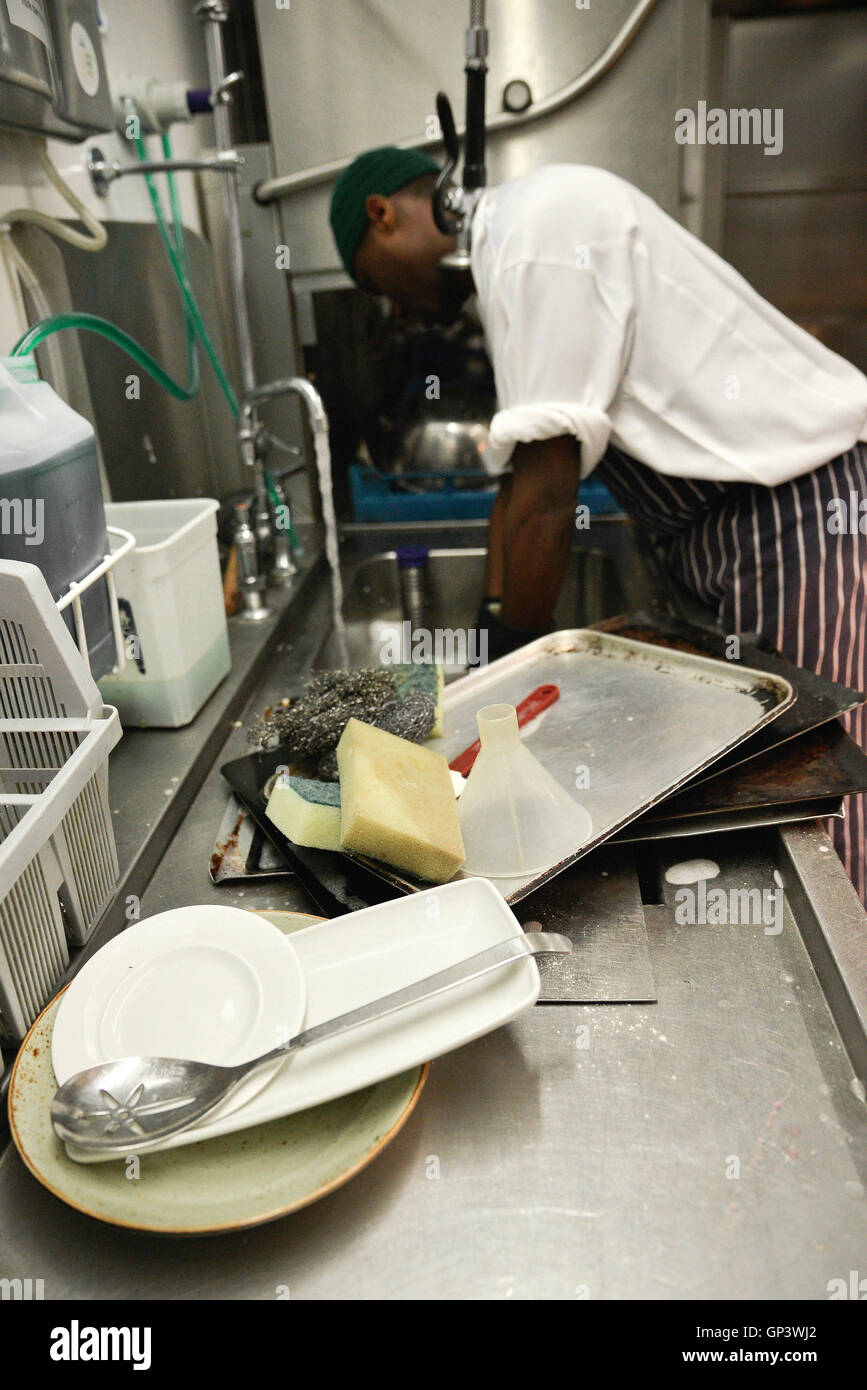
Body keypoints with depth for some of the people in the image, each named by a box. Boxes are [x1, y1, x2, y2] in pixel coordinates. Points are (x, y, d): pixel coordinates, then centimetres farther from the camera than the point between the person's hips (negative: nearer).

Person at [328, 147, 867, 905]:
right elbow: (521, 478, 19)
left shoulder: (539, 222, -14)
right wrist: (492, 633, 15)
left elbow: (548, 498, -19)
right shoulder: (514, 249, 18)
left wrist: (515, 660, -6)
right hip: (744, 530, 10)